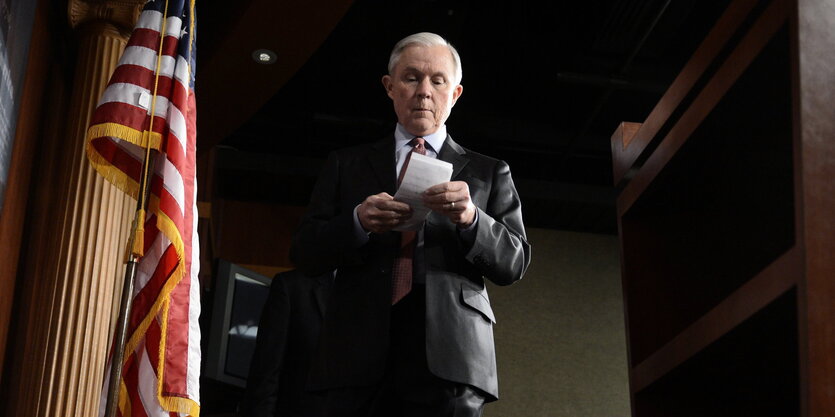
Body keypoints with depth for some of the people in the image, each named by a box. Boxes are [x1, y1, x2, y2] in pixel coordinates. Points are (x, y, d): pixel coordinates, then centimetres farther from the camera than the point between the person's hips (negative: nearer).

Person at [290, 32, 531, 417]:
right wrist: (358, 223, -9)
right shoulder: (347, 165, 18)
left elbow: (514, 264, 9)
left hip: (449, 360, 0)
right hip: (359, 356, 1)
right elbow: (304, 254, 11)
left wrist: (471, 219, -11)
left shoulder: (488, 173, 17)